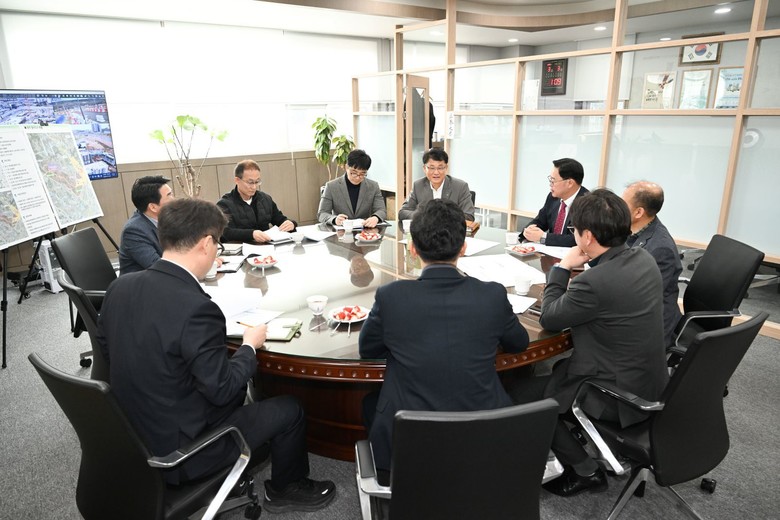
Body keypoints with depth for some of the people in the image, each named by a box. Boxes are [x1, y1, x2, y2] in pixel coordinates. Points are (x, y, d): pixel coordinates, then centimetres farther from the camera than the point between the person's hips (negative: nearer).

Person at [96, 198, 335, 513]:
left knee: (237, 387, 27)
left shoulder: (120, 286, -7)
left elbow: (108, 349, 8)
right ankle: (286, 489, 32)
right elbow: (221, 390, -23)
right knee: (289, 409, 6)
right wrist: (250, 346, -5)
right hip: (178, 451, -8)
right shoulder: (196, 308, -32)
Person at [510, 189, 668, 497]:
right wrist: (575, 273, 0)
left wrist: (562, 268, -7)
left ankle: (585, 471, 16)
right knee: (561, 367, 26)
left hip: (620, 395, -9)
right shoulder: (644, 259, -4)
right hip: (651, 382, 9)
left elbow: (548, 319, -15)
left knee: (521, 395, 3)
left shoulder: (594, 282, -31)